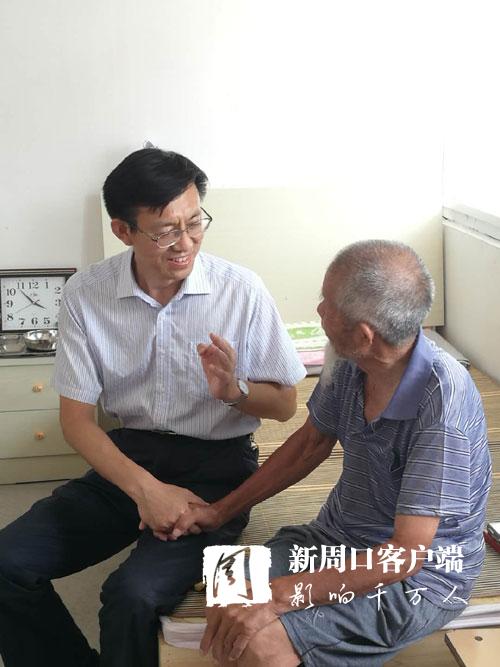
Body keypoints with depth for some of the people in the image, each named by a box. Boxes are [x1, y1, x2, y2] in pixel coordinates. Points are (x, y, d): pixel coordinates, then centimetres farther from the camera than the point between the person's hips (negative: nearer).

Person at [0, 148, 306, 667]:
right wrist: (145, 487, -17)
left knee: (133, 594, -27)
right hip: (126, 456, 4)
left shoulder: (241, 289, -10)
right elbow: (76, 417, -2)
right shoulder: (86, 294, -4)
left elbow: (284, 404, 0)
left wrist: (234, 390, -23)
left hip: (216, 467, -3)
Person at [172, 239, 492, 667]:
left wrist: (279, 596, -29)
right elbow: (310, 444, 11)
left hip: (419, 574, -6)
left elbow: (406, 555, -28)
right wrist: (222, 510, 8)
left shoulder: (442, 403, -30)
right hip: (339, 537, 6)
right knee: (226, 617, -16)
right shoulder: (351, 363, -8)